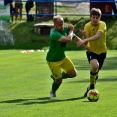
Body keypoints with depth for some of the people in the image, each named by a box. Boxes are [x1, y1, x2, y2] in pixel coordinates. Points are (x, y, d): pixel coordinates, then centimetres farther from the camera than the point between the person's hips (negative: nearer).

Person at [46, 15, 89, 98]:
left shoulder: (66, 29, -8)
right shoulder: (54, 34, -33)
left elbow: (75, 38, 7)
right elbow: (68, 39, -45)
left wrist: (84, 45, -8)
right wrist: (71, 31, -26)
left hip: (63, 57, 7)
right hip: (53, 60, -7)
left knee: (73, 74, 2)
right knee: (59, 81, -3)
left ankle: (55, 76, 27)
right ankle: (53, 92, 32)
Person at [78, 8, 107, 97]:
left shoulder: (102, 24, -20)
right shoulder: (87, 26, -14)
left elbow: (97, 36, -38)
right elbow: (85, 42, -17)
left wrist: (84, 40, -49)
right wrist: (84, 36, -39)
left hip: (102, 51, 1)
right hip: (92, 51, -1)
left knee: (96, 72, 15)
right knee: (95, 65, -31)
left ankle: (90, 89, 41)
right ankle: (92, 85, -9)